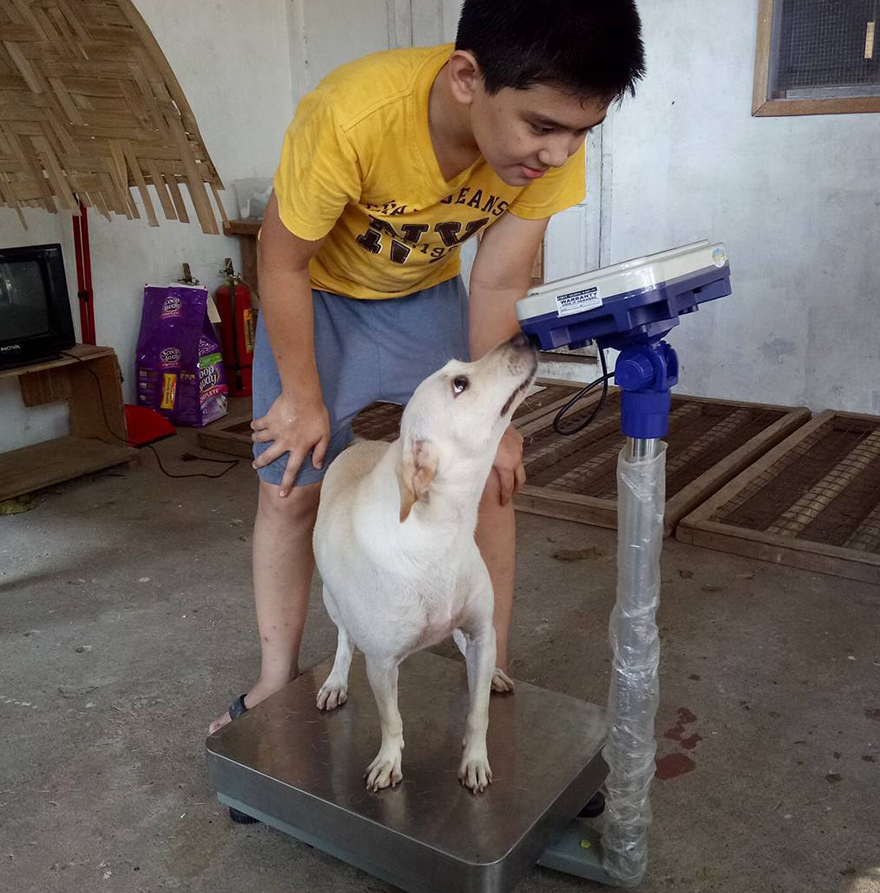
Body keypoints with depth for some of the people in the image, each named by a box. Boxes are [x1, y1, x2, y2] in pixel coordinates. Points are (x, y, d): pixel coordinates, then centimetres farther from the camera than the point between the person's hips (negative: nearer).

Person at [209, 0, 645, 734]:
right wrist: (302, 395, -14)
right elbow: (283, 262, -24)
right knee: (290, 491, -1)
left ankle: (493, 671, 14)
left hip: (427, 295, 3)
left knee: (492, 473, -4)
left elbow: (499, 283, -16)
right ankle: (278, 680, 20)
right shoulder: (351, 117, -39)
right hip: (317, 294, -2)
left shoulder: (550, 139, -27)